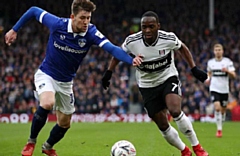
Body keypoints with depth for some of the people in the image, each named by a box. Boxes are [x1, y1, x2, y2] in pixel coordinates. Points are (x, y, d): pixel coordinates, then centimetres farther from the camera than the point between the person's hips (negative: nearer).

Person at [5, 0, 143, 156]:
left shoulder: (91, 32, -21)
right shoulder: (57, 24, -24)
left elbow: (112, 48, -35)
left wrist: (131, 60, -52)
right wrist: (14, 30, -3)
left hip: (66, 82, 3)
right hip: (46, 74, -3)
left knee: (64, 123, 13)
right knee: (47, 103, -33)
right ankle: (31, 141, -10)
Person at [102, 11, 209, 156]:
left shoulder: (169, 38, -21)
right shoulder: (132, 41, -19)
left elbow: (182, 48, 2)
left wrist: (194, 69, -3)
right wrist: (109, 72, -1)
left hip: (169, 79, -2)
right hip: (148, 86, 2)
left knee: (175, 111, -29)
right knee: (163, 126, 1)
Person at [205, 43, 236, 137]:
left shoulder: (227, 61, -3)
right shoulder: (210, 62, 4)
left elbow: (233, 76, -8)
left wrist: (227, 71, -27)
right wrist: (208, 78, 4)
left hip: (224, 89, 0)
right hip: (214, 88, 0)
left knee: (223, 110, 8)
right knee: (217, 108, -18)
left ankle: (221, 126, 31)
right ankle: (219, 129, -14)